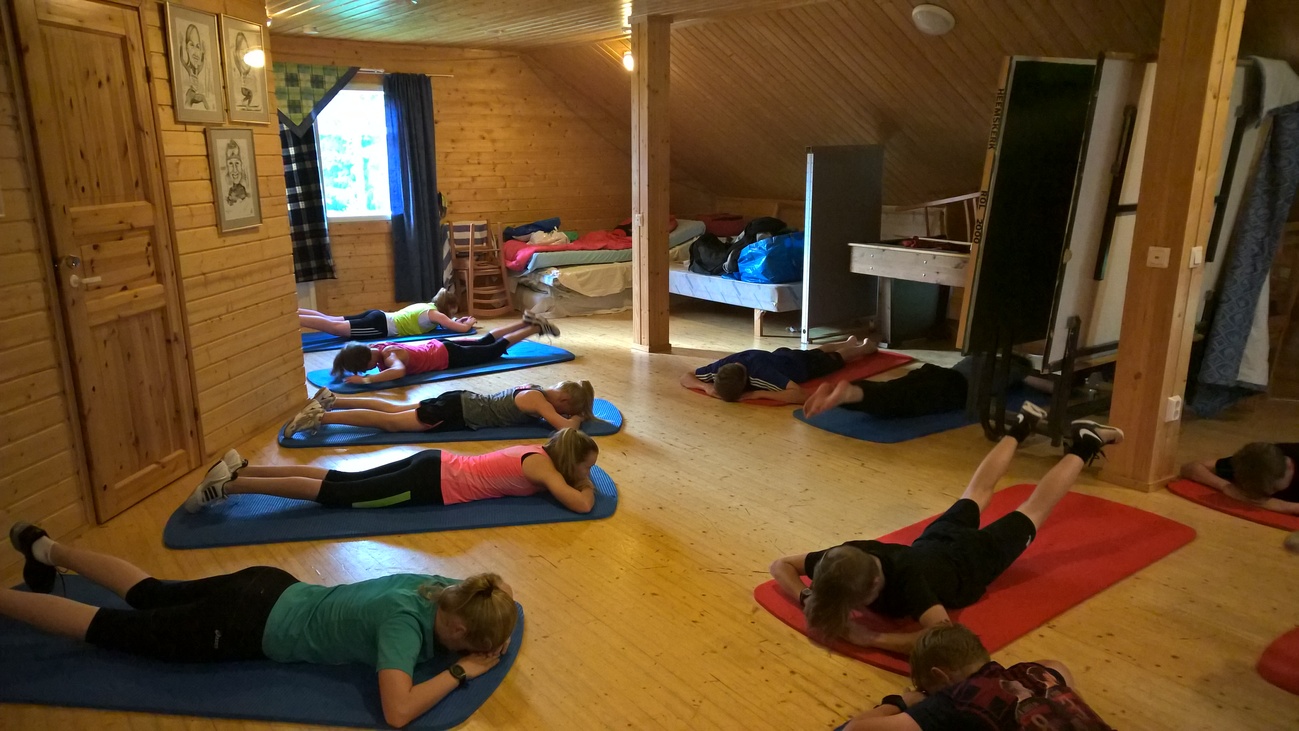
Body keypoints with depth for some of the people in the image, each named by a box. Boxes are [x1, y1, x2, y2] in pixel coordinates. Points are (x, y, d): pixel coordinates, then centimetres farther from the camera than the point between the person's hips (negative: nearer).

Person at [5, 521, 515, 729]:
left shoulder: (444, 588, -11)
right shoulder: (404, 621, -33)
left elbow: (485, 601, 11)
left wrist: (490, 639, -9)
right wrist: (462, 670, -29)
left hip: (271, 590, 7)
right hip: (250, 629, -7)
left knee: (149, 595, 26)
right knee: (111, 628, 12)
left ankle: (46, 550, 44)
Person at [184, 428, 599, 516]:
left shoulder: (539, 451, 12)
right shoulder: (542, 467, -12)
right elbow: (581, 504, -21)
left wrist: (578, 476, 19)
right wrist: (586, 487, 0)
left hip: (435, 465, 7)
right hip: (433, 484, -7)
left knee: (339, 480, 10)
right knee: (333, 495, -4)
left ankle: (241, 470, 12)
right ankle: (230, 485, -2)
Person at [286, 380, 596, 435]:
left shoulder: (536, 389, 9)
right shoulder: (538, 401, -16)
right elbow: (565, 426, -26)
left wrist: (579, 408, 19)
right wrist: (578, 418, -4)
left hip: (461, 402, 8)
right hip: (457, 413, -8)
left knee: (395, 409, 15)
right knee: (391, 422, -7)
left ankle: (331, 399, 18)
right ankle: (323, 416, -9)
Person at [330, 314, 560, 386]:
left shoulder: (390, 355, -34)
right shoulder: (377, 347, -10)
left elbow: (399, 371, -57)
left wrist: (366, 379, -54)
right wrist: (345, 368, -3)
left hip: (449, 356, -7)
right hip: (438, 347, 7)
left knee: (496, 349, 9)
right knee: (485, 341, 23)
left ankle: (536, 327, 21)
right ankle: (526, 322, 35)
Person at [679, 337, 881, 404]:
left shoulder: (760, 372, -51)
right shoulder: (723, 365, -37)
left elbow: (799, 395, -58)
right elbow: (685, 377, -25)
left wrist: (758, 394, -57)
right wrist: (706, 387, -44)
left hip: (803, 364, -5)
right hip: (782, 356, 5)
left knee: (836, 358, 30)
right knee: (820, 351, 37)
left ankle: (867, 347, 61)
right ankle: (850, 342, 68)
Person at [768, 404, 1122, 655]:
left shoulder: (906, 581, -48)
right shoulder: (848, 557, -33)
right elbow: (781, 565, -21)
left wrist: (870, 637, -58)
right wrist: (808, 601, -39)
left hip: (971, 559, -5)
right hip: (935, 542, 5)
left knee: (1032, 511, 19)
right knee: (974, 495, 32)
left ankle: (1085, 443, 37)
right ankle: (1021, 427, 52)